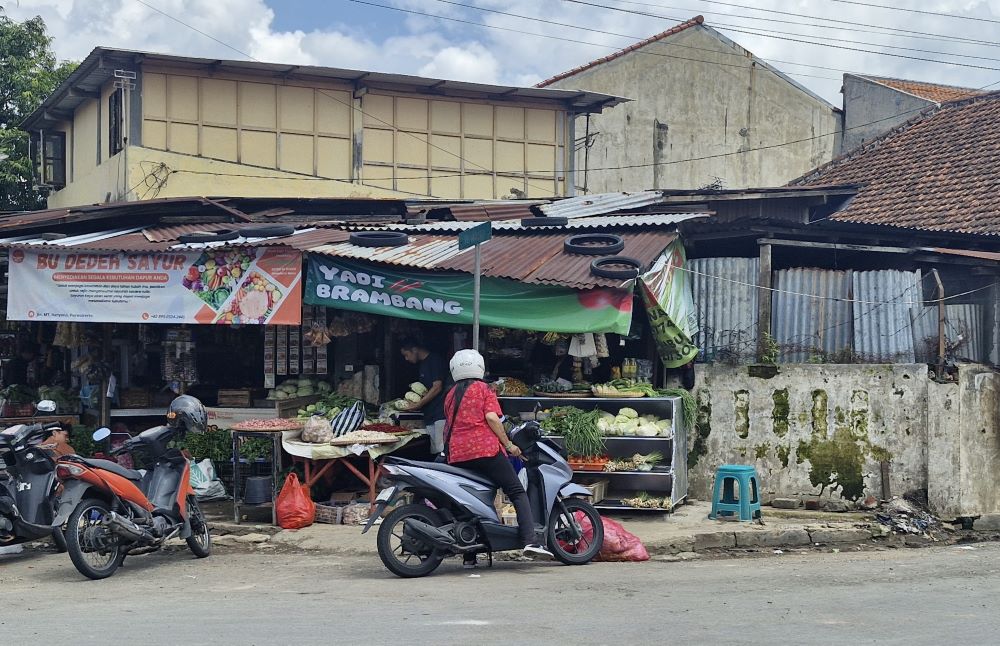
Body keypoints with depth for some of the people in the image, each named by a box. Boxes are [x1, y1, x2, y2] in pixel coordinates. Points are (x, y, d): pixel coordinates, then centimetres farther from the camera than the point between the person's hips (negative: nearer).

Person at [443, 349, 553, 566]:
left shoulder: (451, 395, 19)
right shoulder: (483, 389, 5)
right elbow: (492, 418, -8)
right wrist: (508, 444, -2)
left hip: (457, 455, 5)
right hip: (485, 449, -5)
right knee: (518, 493, -4)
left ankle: (469, 556, 11)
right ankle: (530, 541, -20)